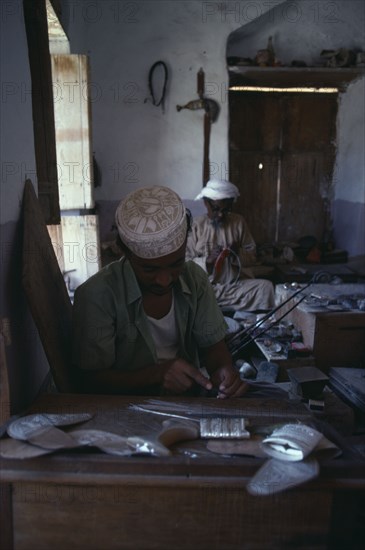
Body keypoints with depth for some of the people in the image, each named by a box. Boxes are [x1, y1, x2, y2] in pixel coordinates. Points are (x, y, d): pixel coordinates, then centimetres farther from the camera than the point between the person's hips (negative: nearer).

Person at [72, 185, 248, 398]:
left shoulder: (195, 278, -3)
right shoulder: (96, 295, -17)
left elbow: (213, 344, 3)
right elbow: (92, 381, -14)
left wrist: (223, 369, -18)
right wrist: (156, 373, -28)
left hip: (191, 396, 4)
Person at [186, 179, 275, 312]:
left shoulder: (239, 222, 6)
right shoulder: (196, 226, 0)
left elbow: (253, 257, 10)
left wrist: (238, 253, -12)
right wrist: (207, 260, -21)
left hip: (237, 285, 3)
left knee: (266, 287, -24)